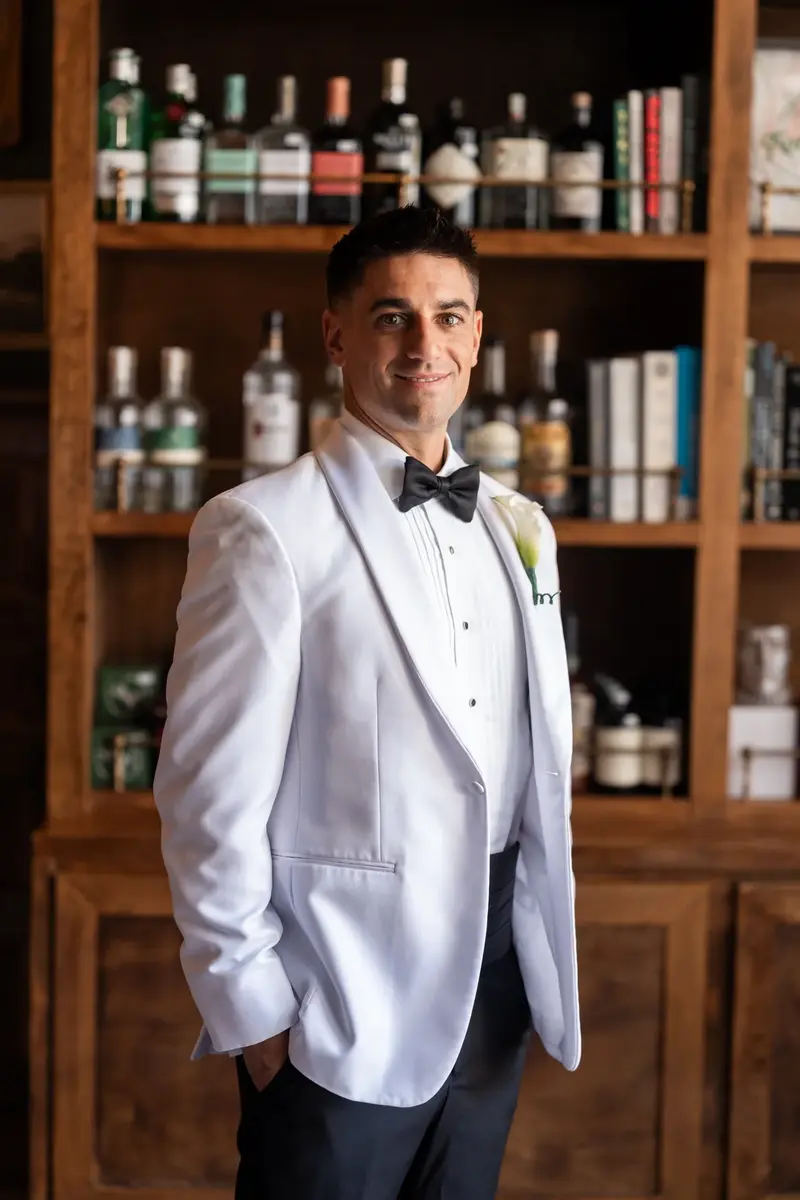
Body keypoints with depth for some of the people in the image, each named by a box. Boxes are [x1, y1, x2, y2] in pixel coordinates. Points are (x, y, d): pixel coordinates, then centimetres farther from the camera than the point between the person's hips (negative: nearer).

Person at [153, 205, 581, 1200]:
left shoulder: (518, 527, 9)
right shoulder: (262, 529, -12)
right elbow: (212, 793, -13)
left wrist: (545, 961, 12)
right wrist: (250, 1007, -12)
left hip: (495, 984, 6)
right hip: (342, 1007, -6)